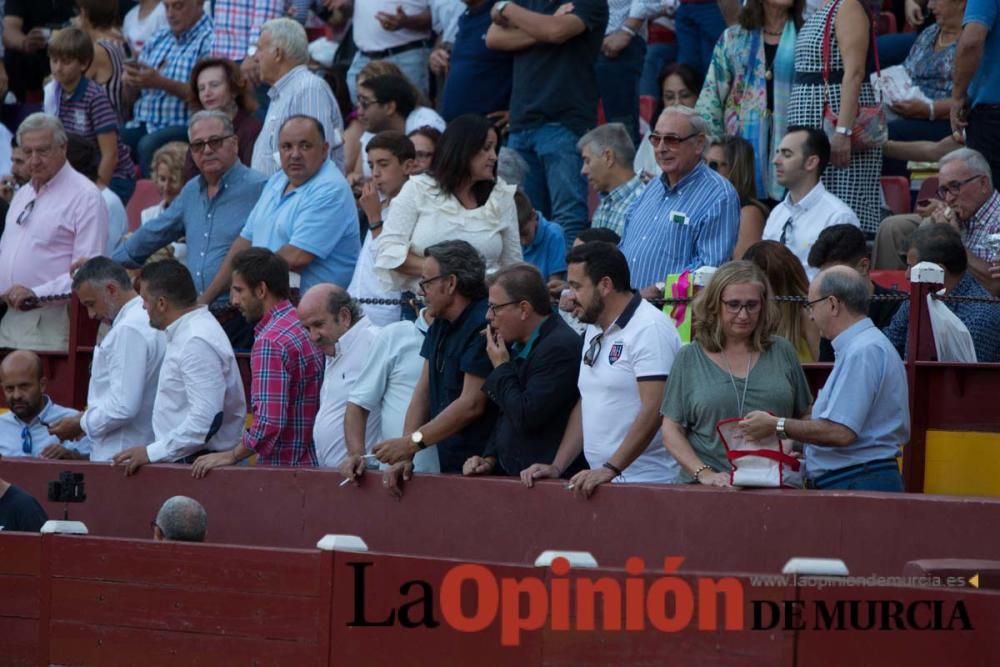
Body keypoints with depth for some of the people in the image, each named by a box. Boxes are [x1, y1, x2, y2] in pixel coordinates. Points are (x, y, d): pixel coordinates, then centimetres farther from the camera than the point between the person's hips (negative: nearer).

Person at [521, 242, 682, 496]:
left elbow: (653, 409, -18)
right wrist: (557, 467, 12)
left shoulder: (650, 329, -10)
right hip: (602, 479, 8)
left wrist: (610, 470, -22)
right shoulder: (593, 331, 20)